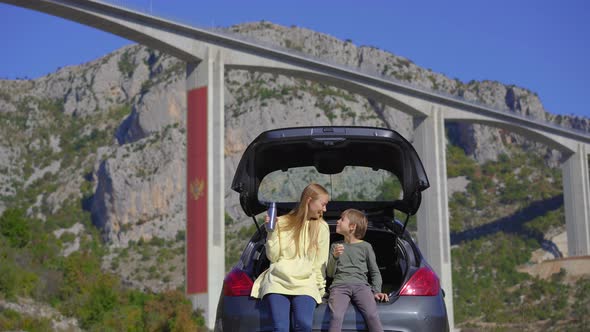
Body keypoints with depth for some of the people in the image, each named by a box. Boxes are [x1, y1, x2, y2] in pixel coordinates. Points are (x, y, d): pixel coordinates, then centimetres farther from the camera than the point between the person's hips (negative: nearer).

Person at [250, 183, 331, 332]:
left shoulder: (322, 227, 11)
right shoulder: (282, 223, 10)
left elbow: (320, 263, 10)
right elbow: (273, 257, 6)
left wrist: (320, 287, 1)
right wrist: (273, 231, -2)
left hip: (305, 283, 1)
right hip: (278, 281, 0)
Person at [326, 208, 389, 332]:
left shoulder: (365, 246, 14)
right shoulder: (335, 246, 19)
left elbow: (375, 272, 16)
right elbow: (330, 274, 14)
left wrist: (376, 291, 0)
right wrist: (335, 257, -4)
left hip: (361, 285, -1)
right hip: (339, 285, 1)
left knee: (372, 315, -29)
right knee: (336, 316, -29)